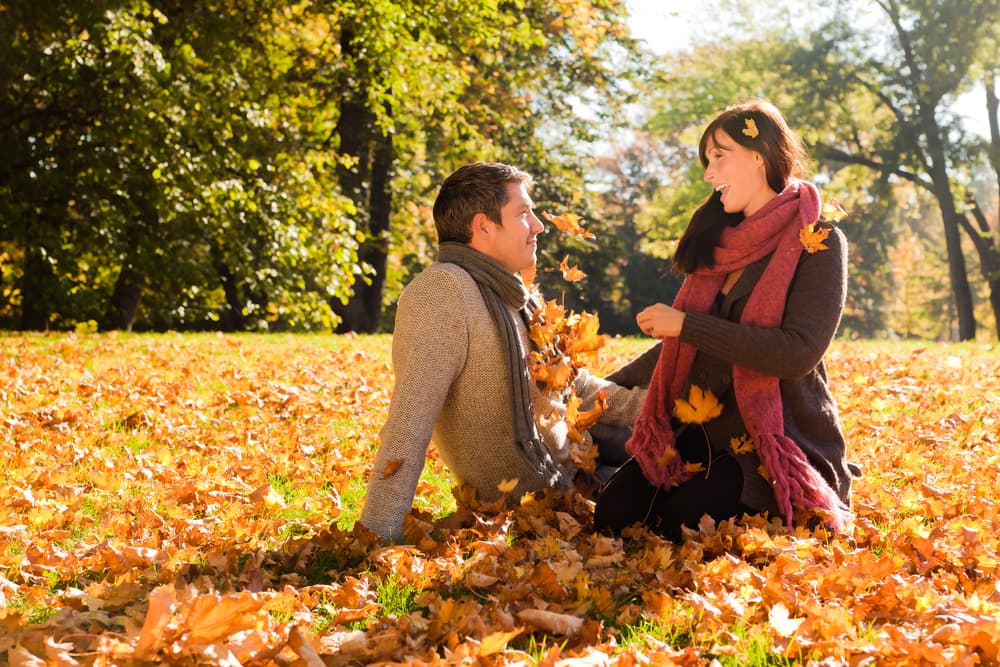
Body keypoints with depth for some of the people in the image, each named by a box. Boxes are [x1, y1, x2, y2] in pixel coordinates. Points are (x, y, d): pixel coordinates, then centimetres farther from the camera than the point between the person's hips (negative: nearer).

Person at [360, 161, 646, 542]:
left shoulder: (510, 296, 8)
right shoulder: (442, 291, -20)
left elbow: (574, 384, 19)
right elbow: (409, 424, -29)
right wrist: (376, 539, -35)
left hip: (569, 464, 9)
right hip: (532, 498, -8)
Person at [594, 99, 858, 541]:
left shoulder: (817, 243, -6)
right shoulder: (719, 243, 14)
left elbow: (800, 352, -20)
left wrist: (688, 323, -17)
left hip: (780, 440, -5)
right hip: (698, 433, 6)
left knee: (681, 525, -29)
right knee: (613, 513, -19)